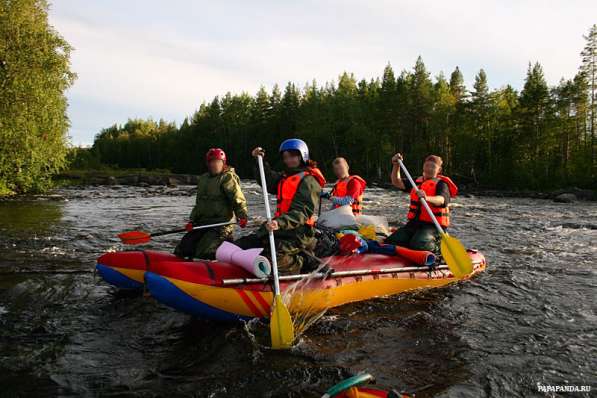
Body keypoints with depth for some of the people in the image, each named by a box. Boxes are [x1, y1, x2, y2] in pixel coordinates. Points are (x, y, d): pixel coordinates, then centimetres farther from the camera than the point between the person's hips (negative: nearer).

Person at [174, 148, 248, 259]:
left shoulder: (228, 178, -6)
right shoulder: (202, 179, 17)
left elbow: (238, 200, -17)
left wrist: (242, 216, -32)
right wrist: (192, 221, 13)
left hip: (221, 225, -8)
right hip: (202, 223, 8)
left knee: (204, 253, -20)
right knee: (181, 251, 4)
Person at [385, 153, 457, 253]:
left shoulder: (441, 183, -3)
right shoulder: (417, 182, 17)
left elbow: (441, 200, -24)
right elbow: (397, 183, 10)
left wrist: (427, 198, -46)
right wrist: (396, 165, -5)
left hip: (432, 225, -6)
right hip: (414, 223, 6)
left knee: (417, 245, -30)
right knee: (390, 241, -7)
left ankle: (438, 246, 1)